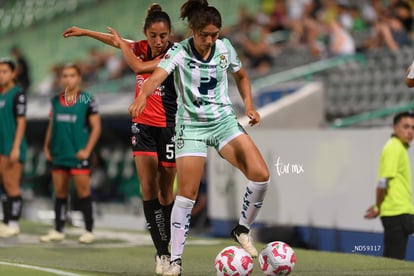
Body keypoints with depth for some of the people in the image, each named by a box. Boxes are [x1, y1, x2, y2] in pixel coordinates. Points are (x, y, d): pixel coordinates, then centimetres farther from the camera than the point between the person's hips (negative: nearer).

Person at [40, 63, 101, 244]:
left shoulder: (87, 100, -4)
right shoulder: (56, 100, 10)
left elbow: (96, 127, -4)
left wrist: (87, 150, -11)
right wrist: (47, 147, 10)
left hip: (78, 154, -5)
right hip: (58, 154, 5)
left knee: (83, 192, -3)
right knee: (60, 193, 9)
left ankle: (89, 231, 3)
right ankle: (58, 231, 16)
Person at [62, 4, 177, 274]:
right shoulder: (142, 47, 1)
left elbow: (138, 66, -25)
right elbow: (117, 41, 21)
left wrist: (121, 41, -9)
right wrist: (84, 32, 32)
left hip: (169, 127, -4)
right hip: (143, 125, 4)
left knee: (165, 191, 3)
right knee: (148, 187, -11)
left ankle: (167, 247, 20)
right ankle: (162, 251, -12)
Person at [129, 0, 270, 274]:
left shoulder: (225, 48, -3)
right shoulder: (179, 52, -15)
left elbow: (241, 77, 17)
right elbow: (156, 77, -35)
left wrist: (249, 106, 2)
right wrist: (142, 97, -55)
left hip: (224, 120, 3)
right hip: (191, 126, -3)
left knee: (260, 174, -14)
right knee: (186, 195, -8)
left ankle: (243, 229, 9)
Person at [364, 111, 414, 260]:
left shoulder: (400, 148, 17)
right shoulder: (394, 148, -13)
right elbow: (383, 182, -19)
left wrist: (378, 207, 7)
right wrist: (378, 207, -7)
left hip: (399, 213, 9)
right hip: (397, 213, -9)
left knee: (392, 260, 11)